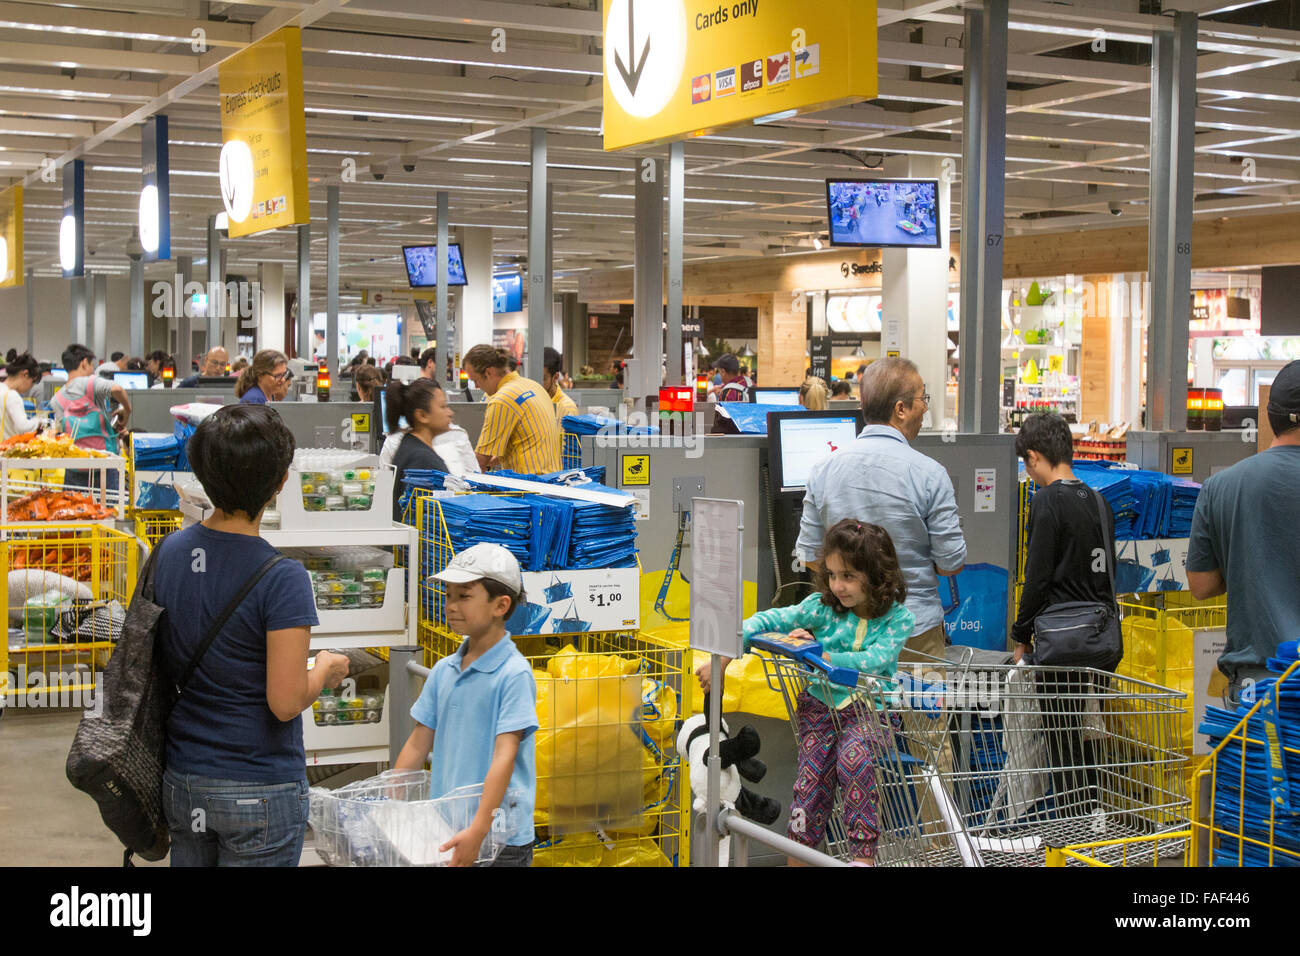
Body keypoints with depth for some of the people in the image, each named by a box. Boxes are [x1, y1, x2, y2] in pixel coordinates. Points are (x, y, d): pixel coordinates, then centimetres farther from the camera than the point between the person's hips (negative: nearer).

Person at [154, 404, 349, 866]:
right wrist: (326, 670, -2)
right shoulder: (282, 579, -21)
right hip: (258, 792, -6)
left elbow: (164, 665, 9)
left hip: (182, 780, 6)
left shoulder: (168, 552, -1)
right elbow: (285, 702, -19)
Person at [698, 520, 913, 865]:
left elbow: (875, 661, -21)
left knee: (854, 758, -29)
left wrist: (817, 655, -27)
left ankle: (863, 854, -19)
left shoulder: (897, 618, -7)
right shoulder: (822, 607, -2)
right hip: (821, 705, 2)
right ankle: (798, 858, 5)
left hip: (868, 710, -2)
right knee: (811, 783, -10)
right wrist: (721, 661, -17)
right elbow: (766, 622, -6)